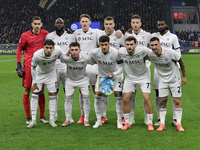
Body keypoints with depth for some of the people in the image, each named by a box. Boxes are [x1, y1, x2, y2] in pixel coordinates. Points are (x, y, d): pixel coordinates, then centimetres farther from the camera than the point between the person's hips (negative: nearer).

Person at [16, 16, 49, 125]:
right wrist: (19, 65, -5)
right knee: (27, 91, -1)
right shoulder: (25, 35, -3)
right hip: (28, 66, -2)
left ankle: (42, 116, 17)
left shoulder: (45, 34, 3)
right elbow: (19, 49, 3)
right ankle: (28, 118, 8)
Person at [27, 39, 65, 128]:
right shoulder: (37, 55, -34)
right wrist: (34, 83, -12)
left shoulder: (57, 50, -28)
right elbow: (33, 68, -17)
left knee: (52, 95, -2)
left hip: (51, 74, 2)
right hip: (39, 74, -2)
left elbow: (65, 57, -4)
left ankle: (52, 120, 7)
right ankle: (33, 120, 1)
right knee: (34, 94, -6)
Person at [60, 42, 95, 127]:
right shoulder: (66, 58, -28)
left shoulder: (86, 58, -27)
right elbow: (61, 58, -5)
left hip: (83, 79, 0)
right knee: (68, 98, -3)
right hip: (70, 79, 1)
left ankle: (86, 120, 2)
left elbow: (94, 62, -8)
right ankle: (67, 119, 11)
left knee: (86, 97, -9)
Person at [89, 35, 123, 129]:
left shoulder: (116, 53, -27)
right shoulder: (95, 53, -21)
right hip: (101, 75, 2)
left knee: (118, 97, -10)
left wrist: (114, 74, -26)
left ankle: (119, 121, 2)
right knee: (97, 96, -5)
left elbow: (122, 67, -16)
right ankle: (98, 120, 8)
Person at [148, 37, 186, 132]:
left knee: (177, 101, -4)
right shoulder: (150, 55, -17)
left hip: (175, 79, -2)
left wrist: (184, 76, -3)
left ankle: (179, 124, 4)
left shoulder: (170, 53, -25)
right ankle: (162, 124, 7)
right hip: (162, 80, 2)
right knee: (162, 101, -1)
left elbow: (180, 61, -9)